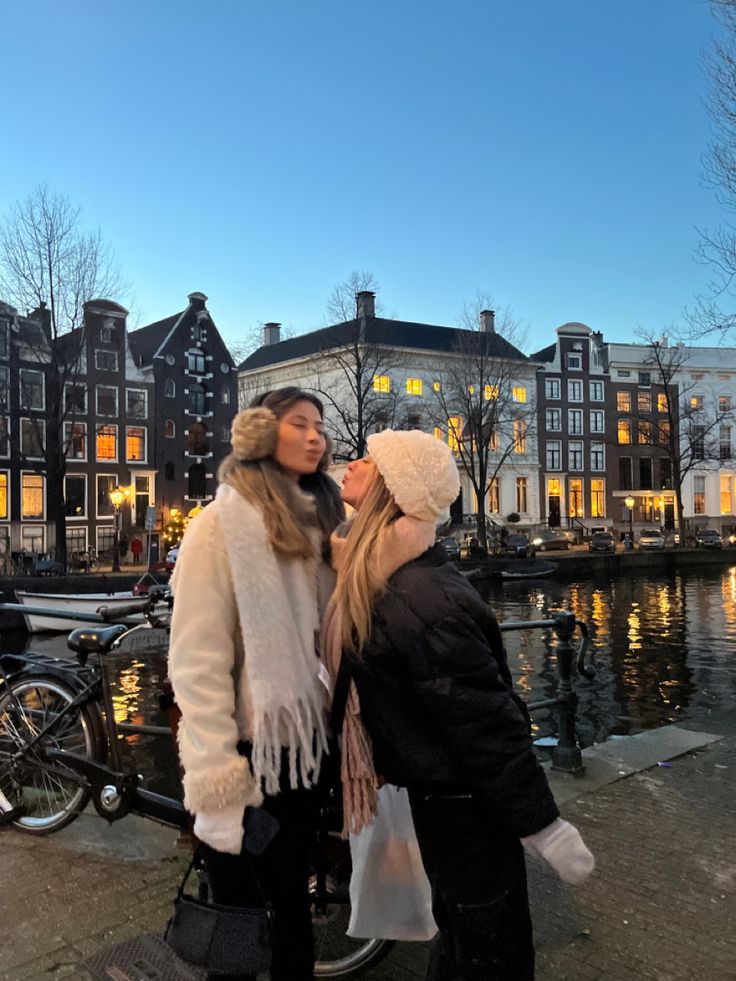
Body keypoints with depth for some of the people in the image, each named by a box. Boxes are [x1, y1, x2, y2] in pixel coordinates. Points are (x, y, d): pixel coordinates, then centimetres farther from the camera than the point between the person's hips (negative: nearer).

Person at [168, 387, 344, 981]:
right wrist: (217, 779, -21)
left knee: (293, 898, 22)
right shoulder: (223, 521, -13)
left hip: (301, 743, 6)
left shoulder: (320, 521, 8)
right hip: (246, 750, -6)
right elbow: (196, 660, -18)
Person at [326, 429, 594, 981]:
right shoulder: (380, 575, -7)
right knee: (461, 932, 25)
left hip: (464, 807, -6)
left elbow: (486, 720, -19)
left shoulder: (419, 601, -27)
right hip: (446, 792, 6)